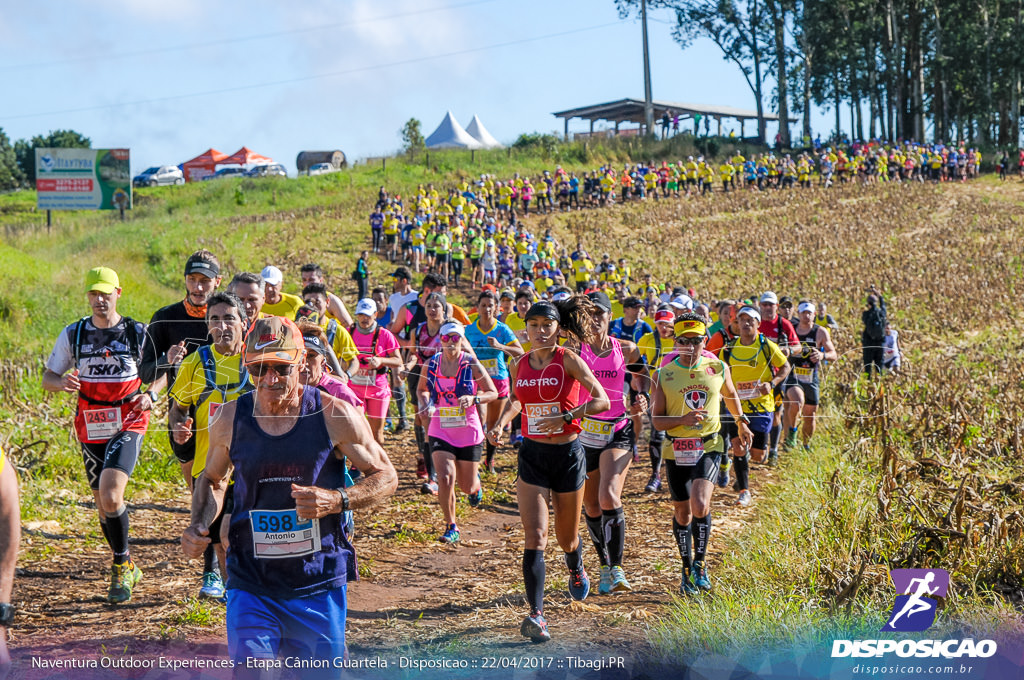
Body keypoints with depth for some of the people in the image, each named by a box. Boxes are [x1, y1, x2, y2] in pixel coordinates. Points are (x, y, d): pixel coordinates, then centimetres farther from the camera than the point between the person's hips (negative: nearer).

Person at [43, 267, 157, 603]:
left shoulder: (138, 333, -2)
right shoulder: (73, 334, 3)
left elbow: (161, 371, 10)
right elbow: (47, 378, 7)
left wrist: (150, 394, -11)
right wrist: (63, 382, -17)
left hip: (128, 426, -3)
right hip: (91, 429, 3)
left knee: (110, 495, -22)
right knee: (104, 503, 10)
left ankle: (122, 564, -4)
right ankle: (127, 568, 30)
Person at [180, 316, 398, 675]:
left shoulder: (334, 415, -8)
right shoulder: (231, 419, -2)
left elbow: (386, 477, 1)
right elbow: (212, 480, 17)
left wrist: (337, 500, -17)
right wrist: (199, 527, -2)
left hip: (318, 582, 0)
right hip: (251, 582, 1)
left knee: (319, 672, 12)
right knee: (246, 670, -14)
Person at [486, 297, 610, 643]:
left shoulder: (569, 360, -8)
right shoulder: (520, 365, 4)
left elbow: (602, 400, -13)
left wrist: (565, 417, -23)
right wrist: (501, 421, 5)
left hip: (568, 455, -2)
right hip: (532, 455, 2)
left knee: (566, 537, 13)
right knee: (534, 536, -13)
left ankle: (576, 569, 49)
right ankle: (536, 615, -17)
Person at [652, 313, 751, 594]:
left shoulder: (718, 369, 0)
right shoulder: (665, 375, -4)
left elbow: (731, 396, 22)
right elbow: (657, 419, -4)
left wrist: (741, 423, 33)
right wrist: (683, 419, -21)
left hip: (709, 447, -1)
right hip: (677, 450, 1)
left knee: (700, 505, -21)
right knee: (682, 513, 10)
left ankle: (700, 563, 0)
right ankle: (687, 570, 29)